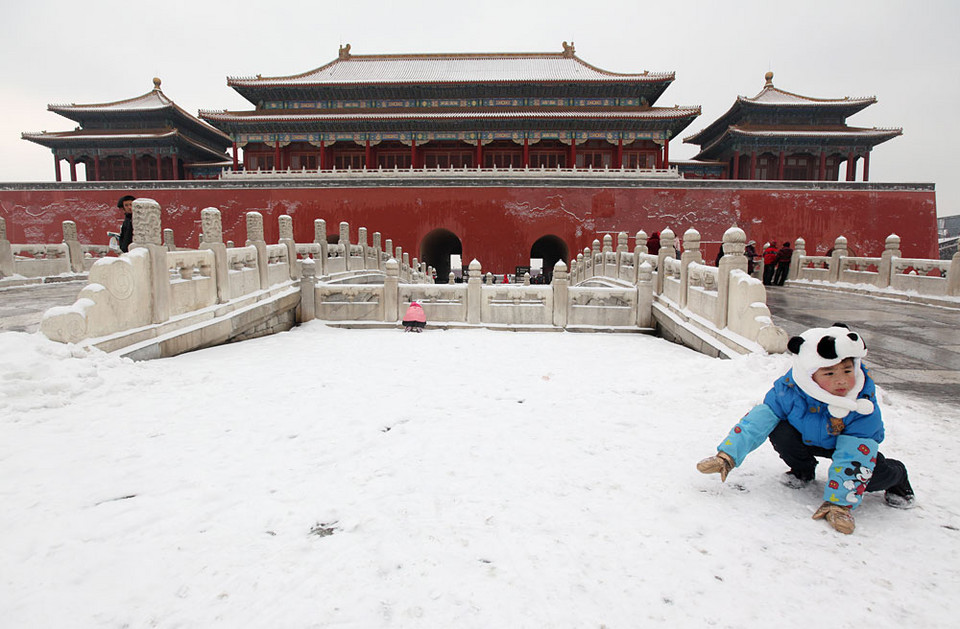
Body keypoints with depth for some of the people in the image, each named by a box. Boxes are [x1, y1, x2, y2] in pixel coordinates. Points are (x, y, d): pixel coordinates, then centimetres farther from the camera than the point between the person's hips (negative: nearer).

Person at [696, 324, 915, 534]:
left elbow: (853, 459, -32)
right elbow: (759, 420, -23)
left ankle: (895, 476, 10)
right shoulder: (789, 391, -31)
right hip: (807, 438, 1)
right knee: (781, 432, -28)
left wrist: (838, 504, -34)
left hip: (849, 443, -1)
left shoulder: (864, 407, -32)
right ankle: (803, 471, 4)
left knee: (871, 473, -29)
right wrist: (728, 455, -29)